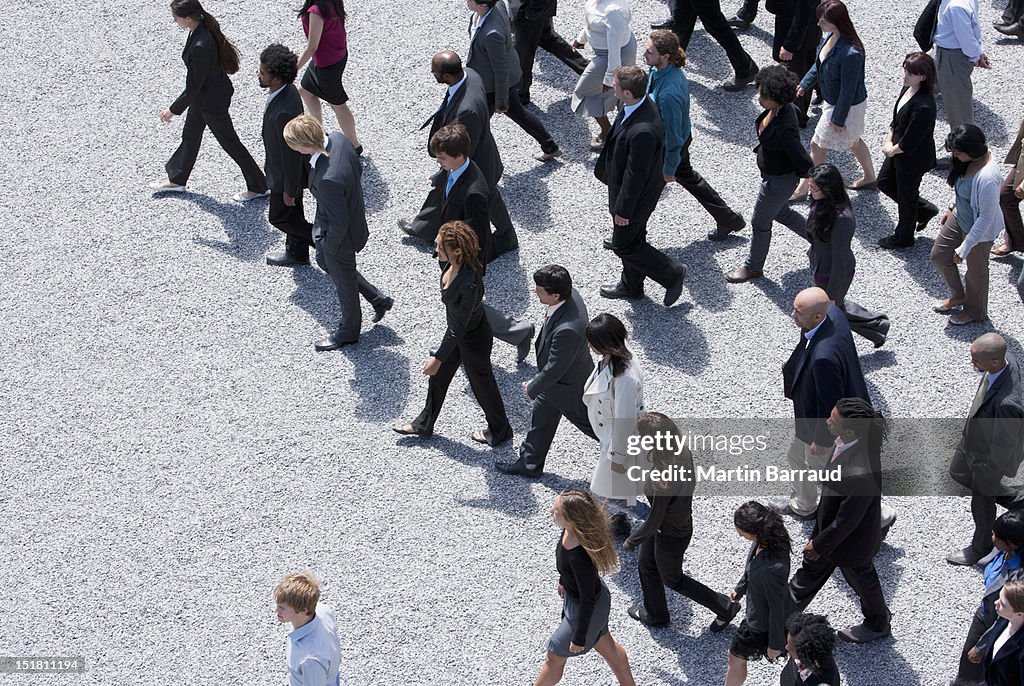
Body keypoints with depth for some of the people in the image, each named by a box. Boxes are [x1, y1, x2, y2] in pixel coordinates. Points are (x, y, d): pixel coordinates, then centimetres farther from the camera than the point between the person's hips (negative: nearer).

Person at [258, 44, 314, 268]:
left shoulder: (284, 111, -40)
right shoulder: (287, 89, -11)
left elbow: (291, 152, -29)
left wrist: (289, 189, -18)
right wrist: (270, 160, 20)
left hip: (288, 173, -9)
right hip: (282, 163, 9)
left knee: (279, 217, 13)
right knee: (293, 213, 26)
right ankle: (297, 254, 45)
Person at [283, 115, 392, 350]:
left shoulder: (328, 179, -43)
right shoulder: (338, 139, -19)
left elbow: (338, 223, -32)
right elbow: (358, 170, 1)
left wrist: (328, 244, -12)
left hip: (339, 235, -9)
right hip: (354, 212, 9)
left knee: (343, 282, 19)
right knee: (323, 261, 32)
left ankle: (348, 331, 47)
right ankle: (377, 299, 45)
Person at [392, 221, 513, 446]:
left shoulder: (469, 284, -41)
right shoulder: (451, 264, -16)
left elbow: (459, 328, -30)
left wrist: (439, 357, -22)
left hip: (474, 339, -8)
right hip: (457, 330, 8)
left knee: (481, 384, 17)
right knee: (438, 377, 24)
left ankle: (500, 431, 44)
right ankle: (424, 425, 46)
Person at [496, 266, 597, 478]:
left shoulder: (567, 330, -46)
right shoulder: (570, 294, -18)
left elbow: (554, 369, -31)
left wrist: (533, 388, -12)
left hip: (568, 387, -9)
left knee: (592, 424, 18)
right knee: (540, 420, 26)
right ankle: (529, 464, 48)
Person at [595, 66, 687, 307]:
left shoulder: (642, 131, -41)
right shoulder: (640, 104, -11)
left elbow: (635, 174, -30)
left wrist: (623, 209, -19)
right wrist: (605, 169, 22)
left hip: (635, 194, -9)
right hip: (626, 185, 9)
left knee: (625, 245, 12)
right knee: (632, 237, 27)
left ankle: (672, 274, 27)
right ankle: (631, 285, 48)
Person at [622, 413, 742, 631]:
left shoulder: (664, 481, -43)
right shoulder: (681, 452, -19)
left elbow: (654, 522, -28)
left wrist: (632, 541, -10)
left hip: (671, 536, -8)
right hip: (680, 522, 8)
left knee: (672, 579, 22)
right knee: (646, 565, 28)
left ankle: (724, 607, 36)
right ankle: (655, 614, 51)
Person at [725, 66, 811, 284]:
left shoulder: (784, 129, -40)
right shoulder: (785, 107, -13)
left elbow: (804, 164, -33)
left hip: (779, 181, -9)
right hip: (771, 174, 9)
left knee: (760, 222, 14)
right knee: (781, 212, 31)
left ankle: (754, 267, 38)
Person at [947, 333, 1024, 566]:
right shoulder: (1005, 357, -23)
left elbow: (1004, 445, -30)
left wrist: (988, 471, -13)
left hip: (989, 454, -8)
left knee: (982, 499, 20)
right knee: (958, 474, 32)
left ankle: (981, 548, 51)